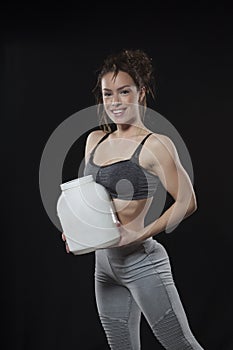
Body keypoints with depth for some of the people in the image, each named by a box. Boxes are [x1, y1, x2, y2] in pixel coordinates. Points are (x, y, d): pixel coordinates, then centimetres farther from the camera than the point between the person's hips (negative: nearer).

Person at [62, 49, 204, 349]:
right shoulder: (95, 140, 10)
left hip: (141, 261, -7)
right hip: (104, 263, 7)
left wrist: (141, 234, -19)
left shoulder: (154, 145, -11)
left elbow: (187, 202, -12)